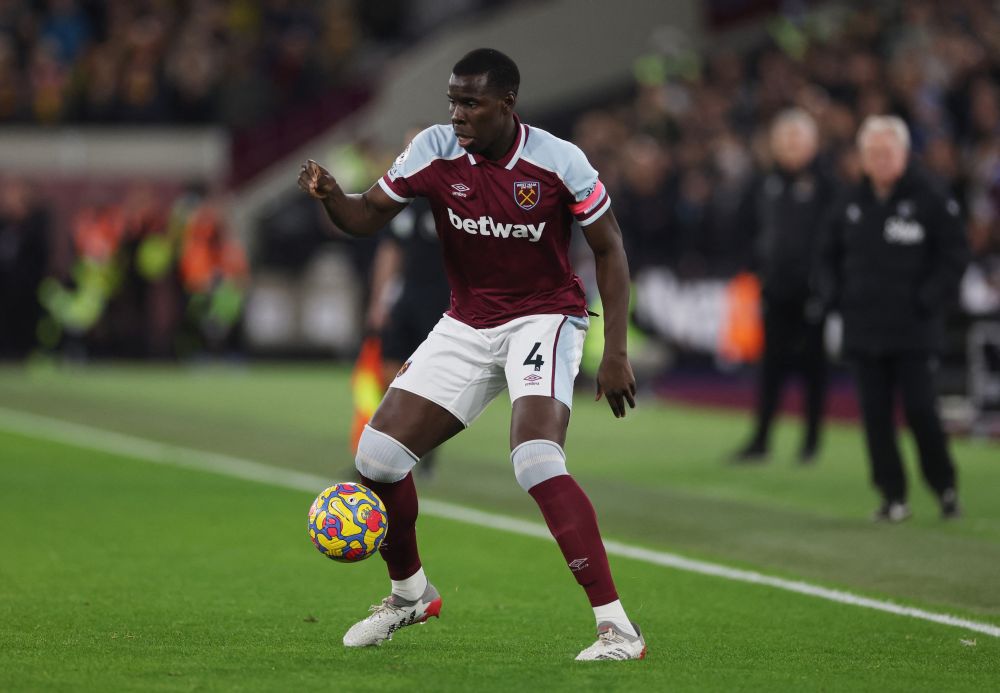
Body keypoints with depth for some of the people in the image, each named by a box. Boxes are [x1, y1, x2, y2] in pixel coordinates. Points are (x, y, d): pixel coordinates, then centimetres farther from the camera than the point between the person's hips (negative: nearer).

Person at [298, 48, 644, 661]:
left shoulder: (558, 161, -18)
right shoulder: (434, 151, -10)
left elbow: (609, 247, -7)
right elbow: (369, 216, -1)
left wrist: (616, 351, -11)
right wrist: (332, 198, -25)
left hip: (544, 318, -5)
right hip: (467, 326, 5)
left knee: (537, 462, -28)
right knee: (377, 455, -1)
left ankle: (618, 627, -26)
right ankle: (410, 593, 26)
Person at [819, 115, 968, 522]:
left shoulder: (932, 201, -5)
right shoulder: (852, 203, 10)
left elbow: (953, 258, -3)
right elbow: (831, 255, 21)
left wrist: (930, 301, -12)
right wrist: (835, 294, 7)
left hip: (914, 331, -4)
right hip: (863, 329, 5)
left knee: (919, 409, -7)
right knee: (875, 414, 2)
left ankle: (944, 485, 12)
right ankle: (892, 496, 10)